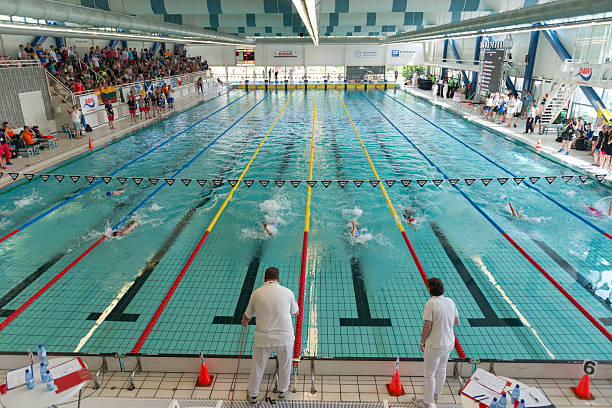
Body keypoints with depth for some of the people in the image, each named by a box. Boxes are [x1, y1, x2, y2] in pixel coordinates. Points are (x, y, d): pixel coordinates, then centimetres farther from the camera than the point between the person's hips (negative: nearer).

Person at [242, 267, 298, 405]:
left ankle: (253, 395, 38)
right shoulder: (288, 292, -5)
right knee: (285, 365, 24)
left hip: (263, 338, 0)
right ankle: (282, 391, 44)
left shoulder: (256, 293, -3)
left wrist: (244, 322, 33)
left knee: (257, 367, 21)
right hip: (285, 337, 0)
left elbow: (247, 316, 9)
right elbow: (295, 312, 12)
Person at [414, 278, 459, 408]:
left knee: (429, 374, 9)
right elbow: (457, 322, 8)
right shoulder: (450, 301, -3)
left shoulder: (431, 303, -23)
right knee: (441, 369, 25)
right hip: (449, 343, 7)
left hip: (435, 345, -7)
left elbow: (427, 326, -22)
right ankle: (436, 394, 44)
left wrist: (422, 342, -8)